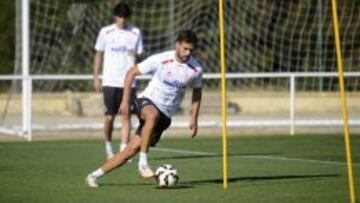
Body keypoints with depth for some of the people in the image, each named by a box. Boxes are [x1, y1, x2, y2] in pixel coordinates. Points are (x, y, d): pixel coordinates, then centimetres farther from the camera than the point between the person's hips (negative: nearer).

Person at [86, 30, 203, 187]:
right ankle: (143, 163, -35)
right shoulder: (160, 59, -14)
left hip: (164, 115, 3)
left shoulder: (196, 69, -5)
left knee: (132, 150, -6)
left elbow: (197, 92, 15)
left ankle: (94, 175, 5)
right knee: (153, 115, -42)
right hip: (147, 102, -3)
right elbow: (132, 73, -3)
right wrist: (125, 100, -8)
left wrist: (194, 119, 12)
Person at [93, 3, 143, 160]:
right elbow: (98, 55, 9)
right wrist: (95, 77, 5)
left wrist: (134, 56, -13)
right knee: (110, 117, 0)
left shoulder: (135, 33, 5)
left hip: (129, 81, 1)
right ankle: (108, 146, 21)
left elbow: (138, 55, 11)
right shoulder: (106, 32, 3)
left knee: (126, 116, -6)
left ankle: (124, 150, -6)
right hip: (110, 81, 0)